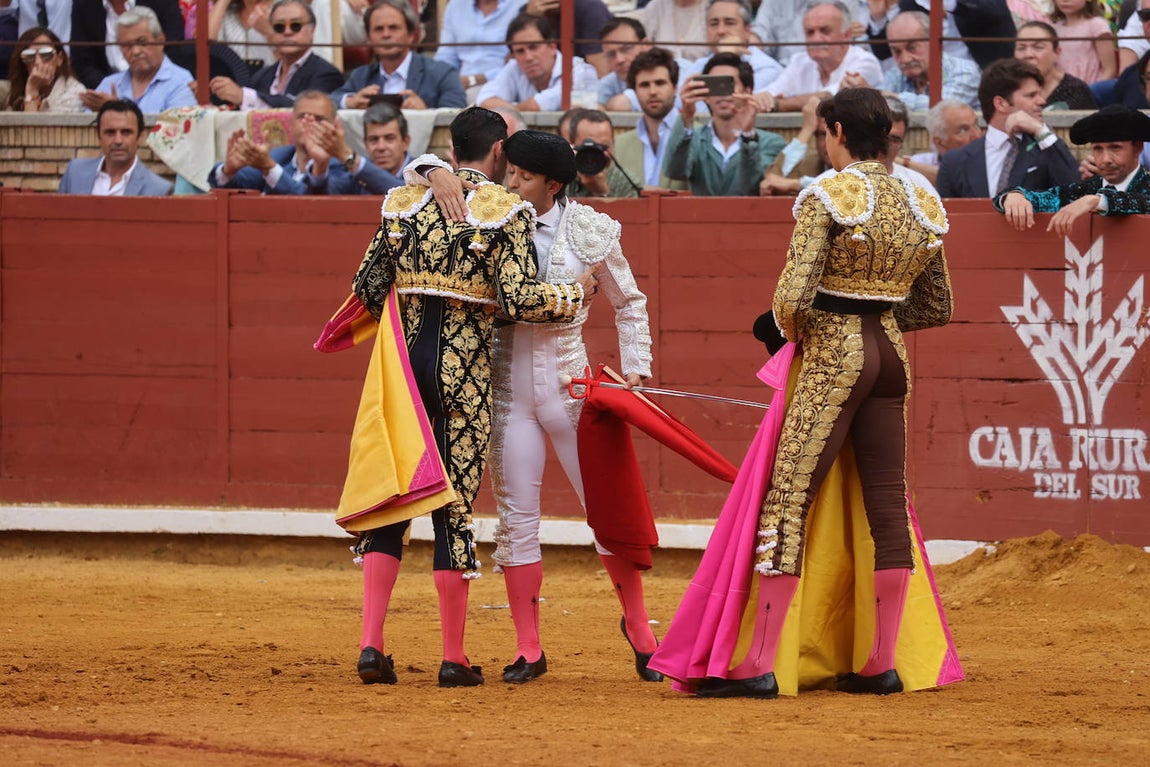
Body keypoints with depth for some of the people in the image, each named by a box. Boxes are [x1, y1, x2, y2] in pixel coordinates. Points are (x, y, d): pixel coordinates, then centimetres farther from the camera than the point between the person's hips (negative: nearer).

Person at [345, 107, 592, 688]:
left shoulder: (406, 202, 7)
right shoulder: (505, 212, -5)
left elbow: (368, 286, 6)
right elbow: (519, 299, -13)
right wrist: (575, 294, 4)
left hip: (405, 358, 3)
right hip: (465, 371, -3)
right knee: (455, 505, 2)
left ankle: (371, 643, -1)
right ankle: (454, 658, 6)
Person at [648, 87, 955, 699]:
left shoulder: (828, 199, -11)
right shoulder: (920, 207, 9)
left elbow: (793, 296, -20)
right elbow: (936, 308, 16)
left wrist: (787, 327, 2)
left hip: (832, 355, -7)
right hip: (891, 352, 7)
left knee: (786, 501, -5)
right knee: (886, 505, 9)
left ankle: (759, 664, -9)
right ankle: (881, 665, 11)